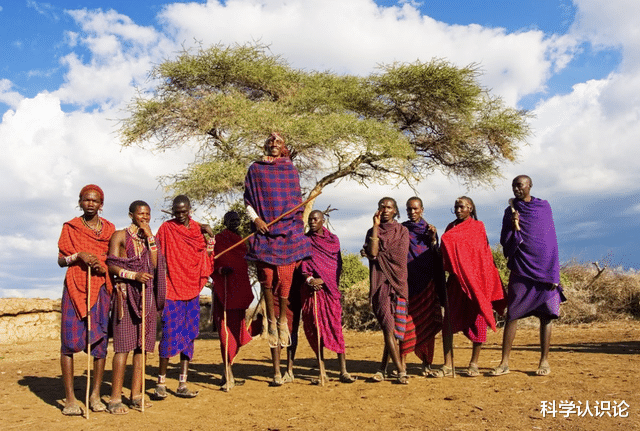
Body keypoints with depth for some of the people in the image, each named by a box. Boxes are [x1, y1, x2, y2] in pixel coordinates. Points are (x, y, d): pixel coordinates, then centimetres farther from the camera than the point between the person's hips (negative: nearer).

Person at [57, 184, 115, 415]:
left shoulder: (109, 229, 12)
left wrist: (103, 266, -5)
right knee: (70, 341, -7)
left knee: (100, 340, 0)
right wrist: (79, 255, -13)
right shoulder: (70, 227, 8)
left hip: (101, 289, 2)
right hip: (75, 288, -2)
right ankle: (70, 399, 0)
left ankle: (95, 396, 8)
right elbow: (61, 260, 5)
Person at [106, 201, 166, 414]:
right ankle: (115, 398, -3)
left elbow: (155, 264, 2)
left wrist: (150, 237, -1)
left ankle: (136, 395, 11)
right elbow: (111, 266, -5)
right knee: (123, 345, -8)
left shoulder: (150, 238, 17)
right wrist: (134, 275, -17)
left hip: (147, 295, 5)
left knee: (143, 345, 4)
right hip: (126, 293, -5)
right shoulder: (120, 236, 4)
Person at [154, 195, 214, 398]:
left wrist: (210, 238, -2)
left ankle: (183, 385, 13)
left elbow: (205, 259, 14)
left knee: (189, 336, 6)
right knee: (170, 334, -8)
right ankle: (161, 383, 6)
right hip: (172, 290, -4)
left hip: (192, 290, 4)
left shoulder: (198, 229, 10)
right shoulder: (166, 229, -1)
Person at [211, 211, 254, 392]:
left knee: (237, 331, 7)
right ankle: (227, 376, -9)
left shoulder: (241, 241, 18)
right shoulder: (218, 240, -1)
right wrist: (220, 270, -26)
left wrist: (246, 295, 17)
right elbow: (210, 265, -7)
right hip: (224, 291, -7)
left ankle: (228, 374, 15)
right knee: (227, 330, -9)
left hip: (240, 291, 7)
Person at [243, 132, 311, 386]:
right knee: (267, 281, -2)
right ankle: (272, 321, 12)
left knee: (284, 282, -5)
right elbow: (248, 200, 10)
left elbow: (298, 201, 16)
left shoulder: (290, 170, 13)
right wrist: (255, 218, -7)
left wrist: (300, 227, 7)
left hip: (289, 232, 1)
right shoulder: (255, 170, 10)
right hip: (265, 232, 0)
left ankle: (283, 321, 7)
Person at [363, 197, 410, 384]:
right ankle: (401, 371, -6)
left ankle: (383, 368, 12)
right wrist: (376, 226, -5)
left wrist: (379, 253, -2)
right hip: (380, 283, 0)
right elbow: (372, 252, -7)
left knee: (393, 328, -1)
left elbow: (400, 255, -3)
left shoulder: (402, 231, 12)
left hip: (397, 282, 0)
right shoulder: (372, 232, 13)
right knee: (388, 326, -10)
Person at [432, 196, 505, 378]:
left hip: (475, 279, -3)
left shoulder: (478, 226, 2)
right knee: (449, 320, -3)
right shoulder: (451, 227, 14)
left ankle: (474, 363, 14)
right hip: (456, 280, 4)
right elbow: (445, 253, 16)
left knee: (477, 320, 2)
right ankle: (448, 365, 1)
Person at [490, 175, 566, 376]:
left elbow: (552, 241, 4)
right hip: (520, 271, 1)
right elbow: (505, 243, 5)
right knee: (512, 315, -3)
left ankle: (544, 361, 12)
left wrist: (554, 274, -2)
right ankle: (504, 362, 1)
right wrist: (514, 226, -13)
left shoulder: (544, 207, 5)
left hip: (544, 270, 0)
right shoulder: (510, 212, 8)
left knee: (546, 316, 2)